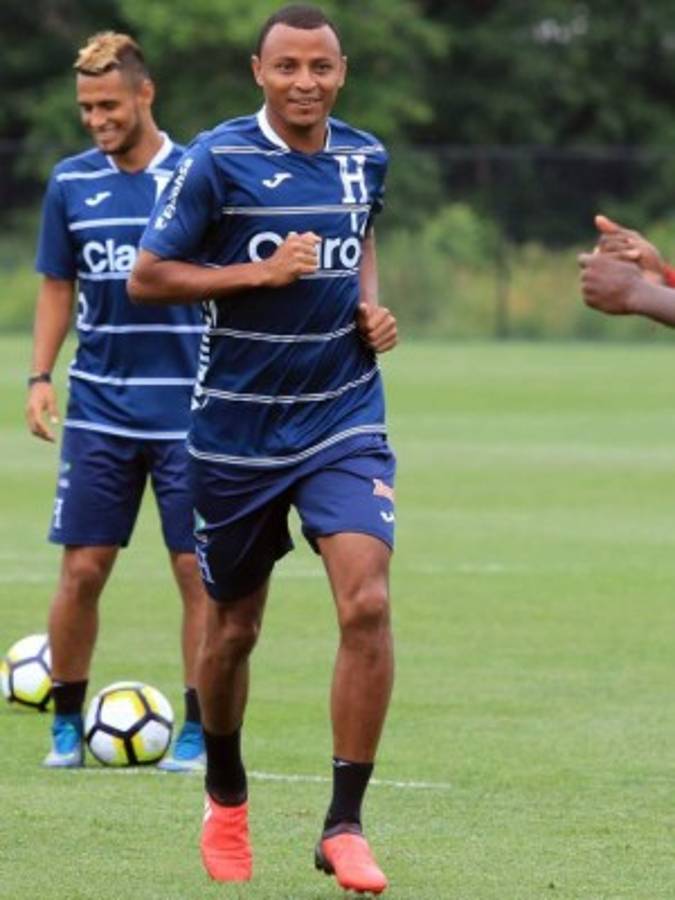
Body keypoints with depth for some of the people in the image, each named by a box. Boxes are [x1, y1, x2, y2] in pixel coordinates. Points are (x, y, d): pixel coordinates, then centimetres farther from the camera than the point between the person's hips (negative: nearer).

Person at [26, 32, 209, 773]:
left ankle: (199, 732, 8)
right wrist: (40, 377, 2)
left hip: (189, 411, -2)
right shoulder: (71, 183, 5)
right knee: (82, 569, 0)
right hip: (99, 410, 2)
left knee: (198, 572, -1)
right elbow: (57, 287, 13)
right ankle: (67, 724, 14)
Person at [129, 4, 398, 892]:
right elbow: (146, 277, -10)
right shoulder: (216, 162, -11)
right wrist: (261, 272, -20)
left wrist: (371, 305, 4)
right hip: (237, 428, -2)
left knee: (367, 602, -17)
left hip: (343, 420, 2)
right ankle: (226, 799, 37)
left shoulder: (365, 157, 3)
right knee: (234, 627, 10)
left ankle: (344, 826, -10)